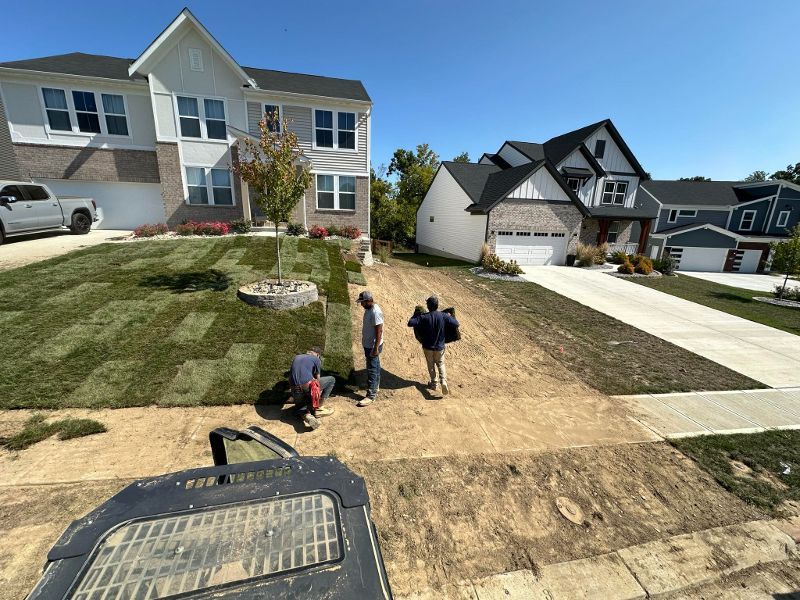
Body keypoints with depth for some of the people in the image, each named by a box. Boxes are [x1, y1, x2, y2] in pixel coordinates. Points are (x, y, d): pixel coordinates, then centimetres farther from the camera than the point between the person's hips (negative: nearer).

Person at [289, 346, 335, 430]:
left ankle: (305, 414, -5)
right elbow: (318, 379, 15)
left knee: (300, 407, 34)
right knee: (332, 379, 13)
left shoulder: (297, 357, 23)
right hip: (307, 387, -5)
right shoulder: (316, 359, 8)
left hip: (295, 391, 6)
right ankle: (318, 408, 10)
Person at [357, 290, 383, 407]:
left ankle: (371, 395, 1)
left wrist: (376, 348, -25)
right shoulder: (368, 309, 7)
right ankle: (375, 388, 35)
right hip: (368, 345, 10)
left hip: (373, 346, -10)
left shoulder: (376, 312, -24)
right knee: (375, 367, 21)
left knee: (372, 370, -5)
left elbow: (379, 331, -25)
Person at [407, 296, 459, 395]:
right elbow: (456, 324, -9)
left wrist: (416, 314, -6)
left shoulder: (424, 317, -20)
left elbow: (410, 323, -22)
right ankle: (443, 381, -1)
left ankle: (433, 384, 31)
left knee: (431, 365, 19)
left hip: (427, 347, -1)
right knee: (440, 364, 20)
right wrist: (451, 316, 9)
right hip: (440, 347, 1)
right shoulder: (444, 316, -14)